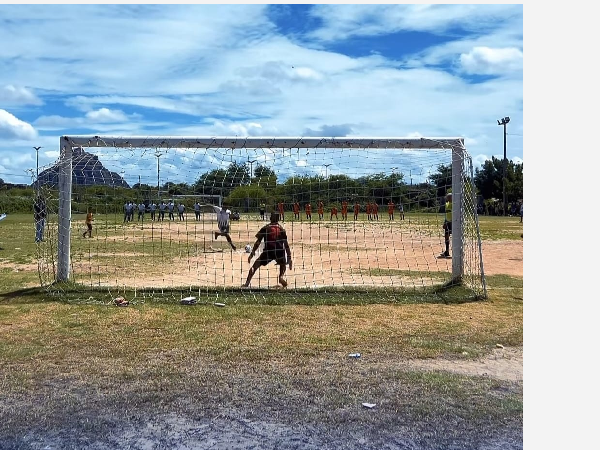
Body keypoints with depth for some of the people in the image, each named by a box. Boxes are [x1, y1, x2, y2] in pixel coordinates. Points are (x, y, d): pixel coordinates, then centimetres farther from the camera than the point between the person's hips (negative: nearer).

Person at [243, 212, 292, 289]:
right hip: (279, 252, 2)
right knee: (283, 265, 31)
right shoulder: (281, 229, 11)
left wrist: (252, 253, 6)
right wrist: (289, 258, 7)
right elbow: (286, 244, 6)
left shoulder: (265, 228, 8)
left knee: (255, 265, 11)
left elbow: (258, 242, 3)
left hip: (268, 251, -1)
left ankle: (247, 283, -1)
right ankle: (281, 277, 3)